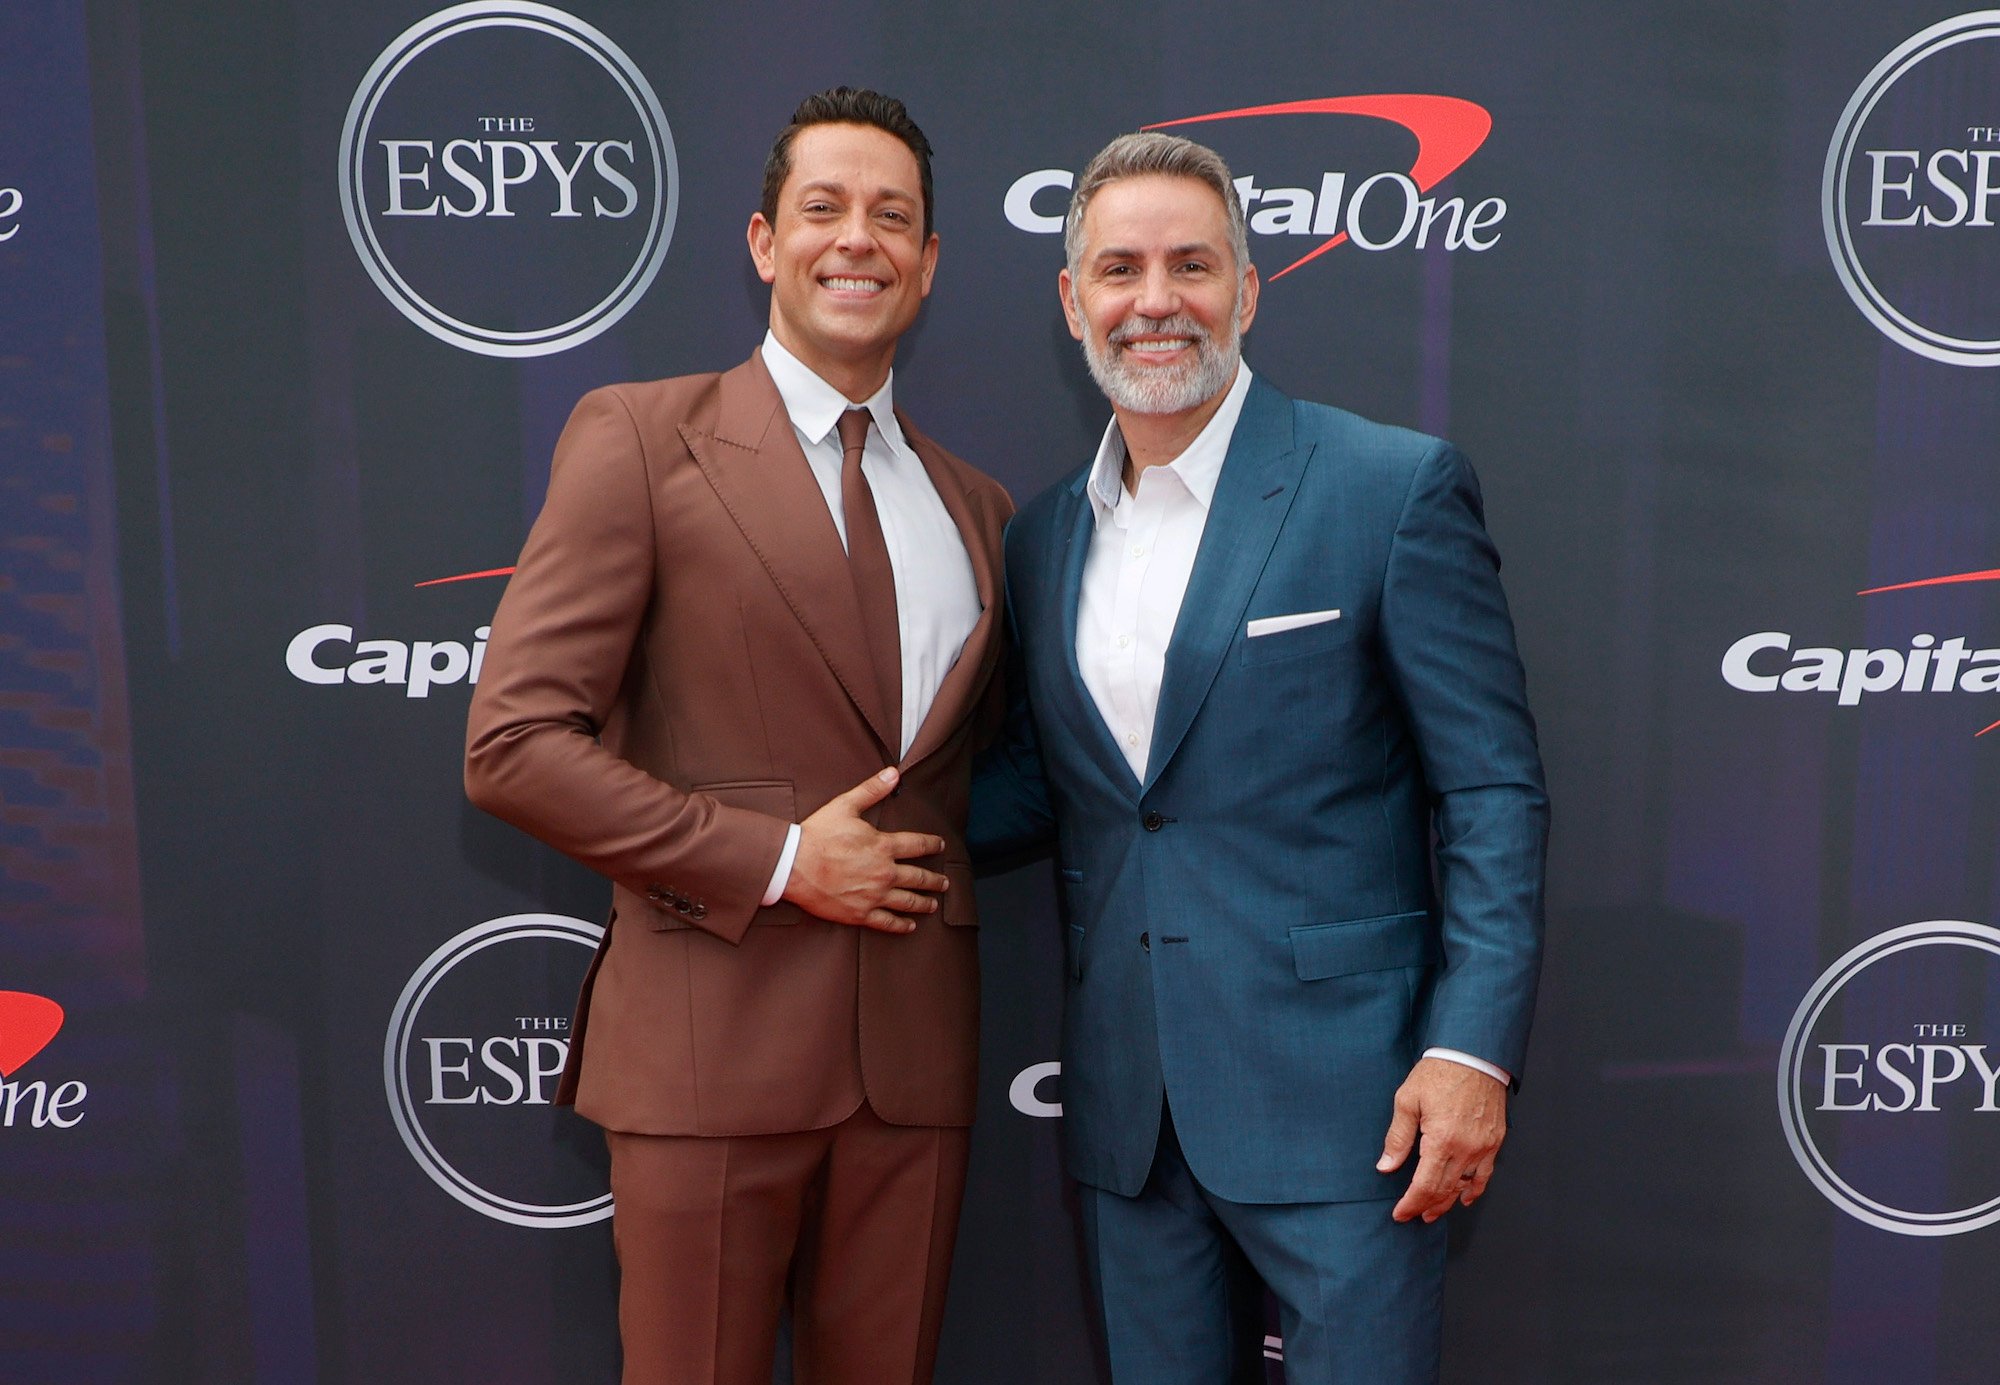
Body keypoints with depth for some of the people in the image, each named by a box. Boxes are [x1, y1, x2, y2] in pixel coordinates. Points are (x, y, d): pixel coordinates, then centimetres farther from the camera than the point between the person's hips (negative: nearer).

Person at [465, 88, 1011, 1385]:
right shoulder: (640, 438, -3)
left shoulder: (976, 508, 12)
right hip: (715, 1031, -4)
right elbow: (515, 742, -10)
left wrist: (937, 860, 3)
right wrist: (776, 860, -13)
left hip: (918, 1042, 5)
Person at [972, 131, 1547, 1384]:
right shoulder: (1046, 535, 9)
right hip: (1128, 1105, 5)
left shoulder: (1394, 487, -7)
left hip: (1338, 1092, -5)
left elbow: (1493, 789, -8)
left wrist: (1474, 1049, -15)